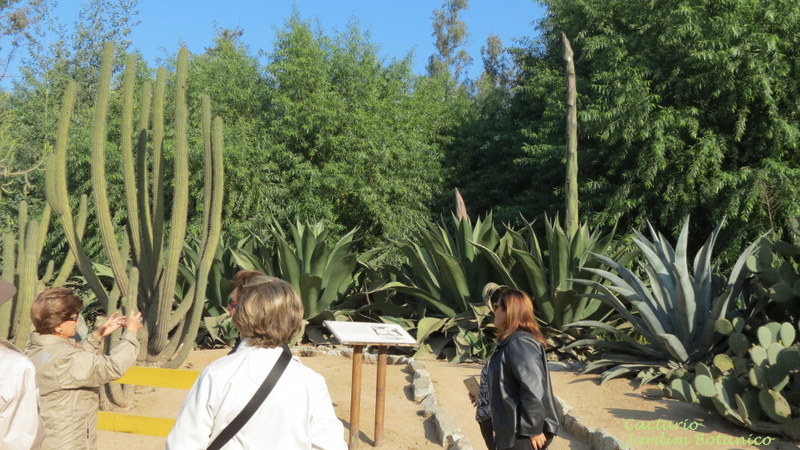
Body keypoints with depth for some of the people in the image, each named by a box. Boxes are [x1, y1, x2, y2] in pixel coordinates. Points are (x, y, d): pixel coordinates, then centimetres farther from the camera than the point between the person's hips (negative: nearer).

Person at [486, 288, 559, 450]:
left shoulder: (520, 343, -21)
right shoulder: (511, 341, 11)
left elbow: (533, 389, -25)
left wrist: (534, 429, -21)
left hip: (521, 433, -10)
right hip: (512, 429, 10)